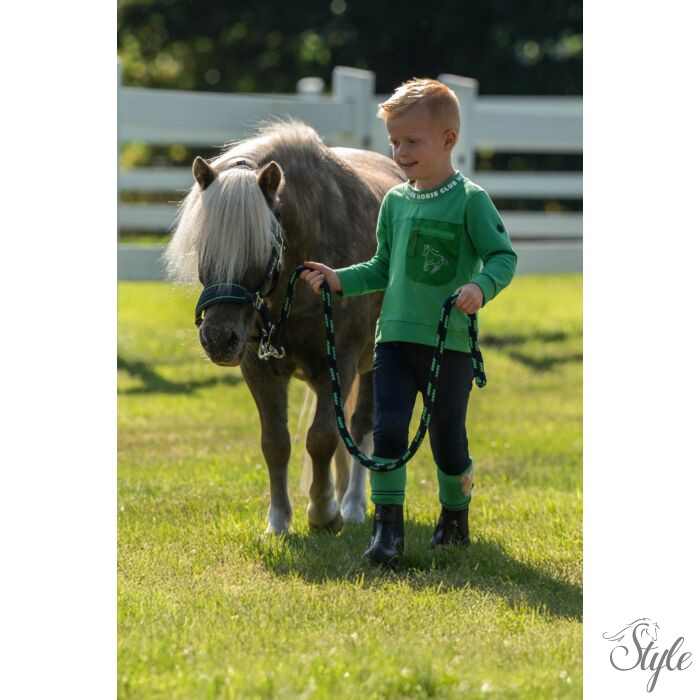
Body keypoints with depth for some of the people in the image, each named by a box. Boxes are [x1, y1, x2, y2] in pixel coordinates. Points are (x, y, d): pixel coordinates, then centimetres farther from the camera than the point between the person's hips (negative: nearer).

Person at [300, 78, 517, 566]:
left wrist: (481, 287, -28)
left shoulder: (470, 200, -8)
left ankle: (456, 518, 30)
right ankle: (387, 529, -4)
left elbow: (504, 257, -9)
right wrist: (340, 280, 5)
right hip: (394, 337, 4)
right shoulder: (395, 201, 9)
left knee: (447, 438, 8)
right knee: (388, 429, -8)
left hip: (450, 342, -4)